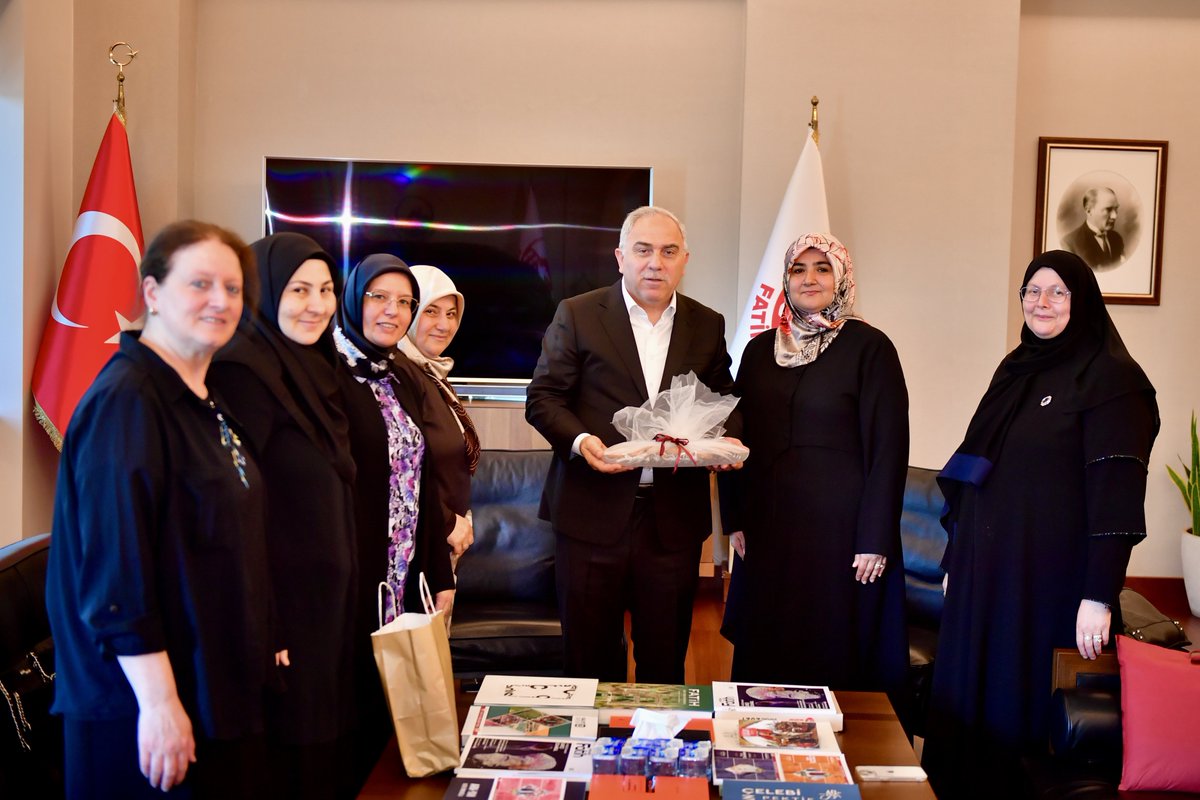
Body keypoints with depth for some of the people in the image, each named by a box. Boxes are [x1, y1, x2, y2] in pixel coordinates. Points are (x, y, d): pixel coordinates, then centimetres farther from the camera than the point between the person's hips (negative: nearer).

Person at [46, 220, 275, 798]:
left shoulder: (201, 400, 10)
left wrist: (258, 652, 21)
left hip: (219, 688, 9)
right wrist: (159, 702, -24)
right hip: (152, 707, -9)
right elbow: (115, 571, -24)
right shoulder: (126, 401, -19)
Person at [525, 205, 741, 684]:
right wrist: (579, 440, -19)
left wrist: (729, 440, -6)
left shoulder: (708, 325, 9)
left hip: (675, 516, 2)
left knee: (665, 662, 11)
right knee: (590, 657, 9)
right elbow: (543, 398, -1)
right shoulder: (577, 315, 1)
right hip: (593, 511, -2)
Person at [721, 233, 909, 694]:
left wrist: (875, 539, -12)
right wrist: (736, 518, 7)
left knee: (835, 652, 3)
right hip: (769, 525, 5)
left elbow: (888, 447, -8)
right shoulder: (761, 350, 9)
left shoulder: (869, 348, -5)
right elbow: (740, 439, 13)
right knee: (765, 651, 10)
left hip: (840, 523, -4)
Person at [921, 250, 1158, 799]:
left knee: (1026, 705, 3)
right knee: (967, 700, 12)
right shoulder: (1015, 370, 13)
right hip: (984, 570, 7)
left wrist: (1099, 596, -22)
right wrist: (956, 560, 15)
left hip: (1050, 579, -7)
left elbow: (1117, 492, -17)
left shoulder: (1111, 378, -9)